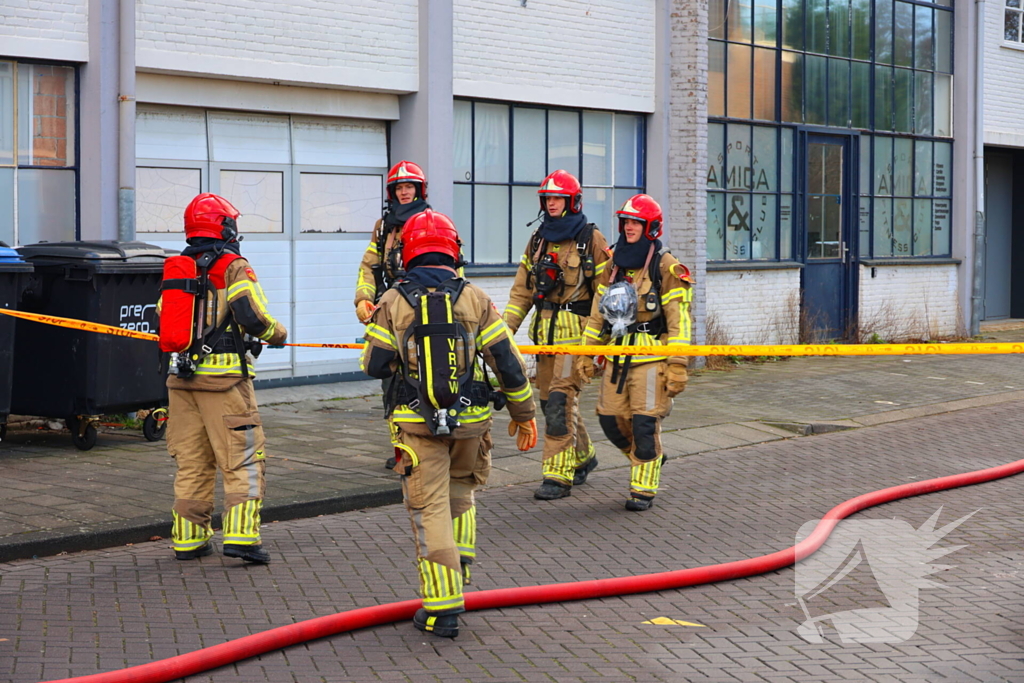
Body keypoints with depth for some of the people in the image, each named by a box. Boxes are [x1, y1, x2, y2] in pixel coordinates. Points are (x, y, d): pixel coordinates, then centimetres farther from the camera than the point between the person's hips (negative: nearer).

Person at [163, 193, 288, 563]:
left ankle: (188, 538, 15)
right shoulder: (234, 267, -7)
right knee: (243, 460, -2)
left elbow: (164, 320, 13)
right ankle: (240, 536, -11)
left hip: (182, 376, 6)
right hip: (224, 377, -6)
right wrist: (278, 334, 1)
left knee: (192, 462, 13)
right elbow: (252, 316, -18)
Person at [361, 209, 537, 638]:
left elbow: (375, 366, 2)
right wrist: (524, 414, 12)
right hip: (470, 421, 2)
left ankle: (442, 609, 0)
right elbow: (508, 363, 0)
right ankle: (458, 568, 23)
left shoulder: (393, 302, -3)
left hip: (417, 422, -2)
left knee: (430, 510, 1)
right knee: (460, 490, 26)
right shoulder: (475, 299, -1)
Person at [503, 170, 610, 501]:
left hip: (577, 332, -6)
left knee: (560, 399, -14)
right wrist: (505, 328, 7)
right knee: (550, 401, 11)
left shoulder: (591, 239, -3)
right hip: (545, 332, 6)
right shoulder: (539, 238, 13)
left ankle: (558, 476, -11)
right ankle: (583, 457, 32)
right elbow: (522, 290, 15)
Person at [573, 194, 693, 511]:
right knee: (610, 418, 5)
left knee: (644, 422, -8)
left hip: (651, 357, -6)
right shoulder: (615, 262, 12)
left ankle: (643, 488, 5)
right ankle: (647, 457, 31)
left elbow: (679, 320, -10)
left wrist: (677, 366, -15)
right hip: (617, 355, 6)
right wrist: (585, 353, 13)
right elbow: (598, 311, 17)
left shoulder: (666, 267, -7)